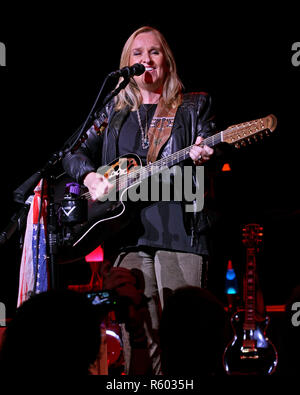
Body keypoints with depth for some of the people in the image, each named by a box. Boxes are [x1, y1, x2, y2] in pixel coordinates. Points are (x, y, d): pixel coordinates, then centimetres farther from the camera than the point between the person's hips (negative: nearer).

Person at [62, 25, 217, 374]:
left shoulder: (195, 106, 16)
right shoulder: (113, 111, 21)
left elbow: (208, 147, 6)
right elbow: (76, 152, 19)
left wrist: (202, 156, -18)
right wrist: (90, 176, -2)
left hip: (180, 227, -2)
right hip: (128, 231, 2)